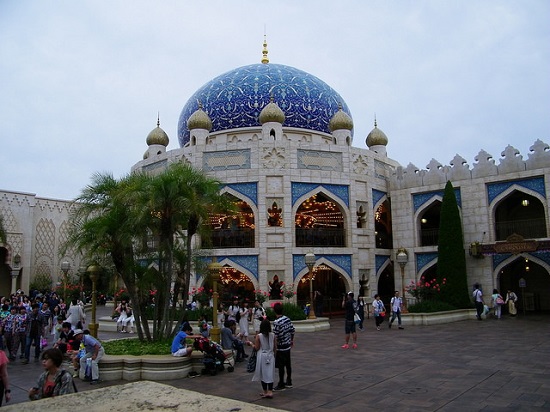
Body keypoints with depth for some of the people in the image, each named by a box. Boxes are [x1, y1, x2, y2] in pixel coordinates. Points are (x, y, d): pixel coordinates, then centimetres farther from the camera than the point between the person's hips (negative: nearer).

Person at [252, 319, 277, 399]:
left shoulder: (258, 336, -13)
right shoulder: (273, 335, -4)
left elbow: (256, 348, -10)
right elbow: (275, 347, 2)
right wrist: (274, 355, 15)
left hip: (262, 356, -2)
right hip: (270, 356, 2)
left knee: (263, 374, 9)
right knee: (270, 374, 7)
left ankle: (265, 392, 16)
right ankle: (270, 391, 0)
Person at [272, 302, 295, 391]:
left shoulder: (276, 322, -23)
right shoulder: (287, 319, 0)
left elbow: (275, 336, -22)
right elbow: (292, 330, 7)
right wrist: (292, 340, 20)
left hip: (280, 347, -8)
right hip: (288, 345, 8)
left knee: (281, 366, 4)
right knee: (288, 364, 18)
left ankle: (281, 385, 13)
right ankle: (289, 382, 30)